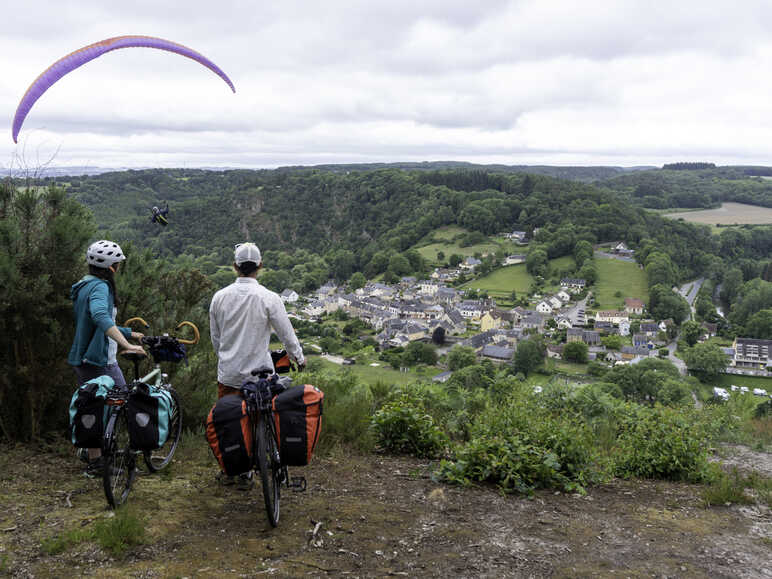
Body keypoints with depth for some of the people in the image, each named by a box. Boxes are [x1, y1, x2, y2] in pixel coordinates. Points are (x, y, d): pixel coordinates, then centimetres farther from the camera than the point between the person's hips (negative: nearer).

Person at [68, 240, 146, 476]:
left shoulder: (84, 286, 14)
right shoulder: (99, 286, -18)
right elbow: (101, 316, -39)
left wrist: (130, 333, 28)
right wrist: (126, 345, -45)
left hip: (81, 360, 10)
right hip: (101, 361, -10)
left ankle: (94, 462, 25)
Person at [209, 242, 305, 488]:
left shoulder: (220, 297, -2)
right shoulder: (269, 298, -13)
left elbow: (215, 337, 9)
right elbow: (287, 334, -5)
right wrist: (299, 358, 13)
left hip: (227, 373, 3)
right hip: (257, 372, -3)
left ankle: (227, 471, 26)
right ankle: (245, 474, 15)